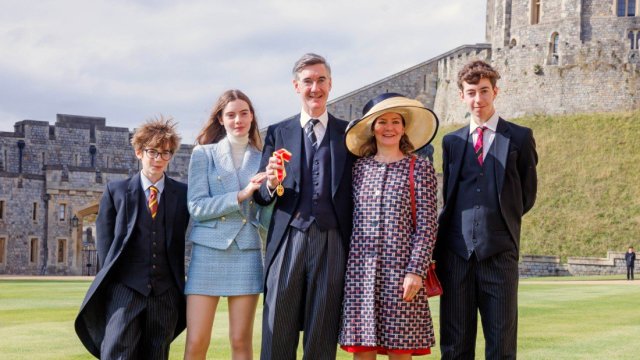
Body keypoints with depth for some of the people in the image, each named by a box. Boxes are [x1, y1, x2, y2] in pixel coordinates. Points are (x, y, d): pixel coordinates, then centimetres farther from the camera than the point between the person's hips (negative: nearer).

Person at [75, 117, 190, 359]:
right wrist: (110, 278, -1)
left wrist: (177, 281, 1)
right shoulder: (116, 191, 7)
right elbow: (104, 239, 7)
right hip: (124, 288, -1)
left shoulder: (183, 194, 8)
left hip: (166, 293, 1)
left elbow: (182, 239, 8)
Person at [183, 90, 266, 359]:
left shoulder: (261, 159, 11)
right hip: (209, 251, -2)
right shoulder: (203, 154, 5)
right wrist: (241, 195, -14)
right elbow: (196, 207, -5)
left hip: (247, 253, 2)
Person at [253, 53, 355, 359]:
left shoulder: (349, 133, 11)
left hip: (332, 242, 0)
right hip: (288, 240, 0)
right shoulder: (278, 133, 11)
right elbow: (260, 196, 9)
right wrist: (271, 184, -13)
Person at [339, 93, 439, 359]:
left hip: (400, 269, -3)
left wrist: (416, 271, -10)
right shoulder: (360, 168, 10)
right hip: (361, 269, 3)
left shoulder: (420, 168, 1)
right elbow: (355, 220, 14)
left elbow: (427, 225, -3)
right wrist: (350, 266, 8)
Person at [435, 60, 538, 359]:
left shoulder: (519, 138, 6)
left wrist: (501, 220, 8)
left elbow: (527, 194, 9)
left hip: (499, 252, -2)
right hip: (456, 251, 2)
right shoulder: (452, 141, 14)